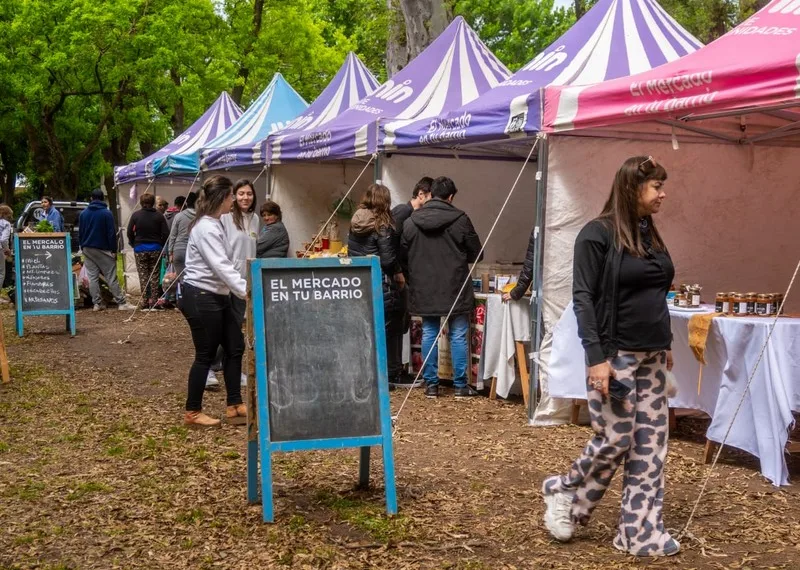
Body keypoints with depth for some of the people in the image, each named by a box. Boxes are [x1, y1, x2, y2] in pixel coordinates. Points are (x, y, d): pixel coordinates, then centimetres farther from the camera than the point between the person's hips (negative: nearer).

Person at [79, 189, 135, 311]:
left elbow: (80, 233, 12)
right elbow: (111, 233, -10)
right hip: (103, 250, -4)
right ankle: (121, 303, -5)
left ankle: (96, 303, 4)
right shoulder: (106, 213, -8)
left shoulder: (83, 214, 8)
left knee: (92, 277, 7)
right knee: (111, 277, -4)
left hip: (87, 249, 4)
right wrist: (114, 250, -6)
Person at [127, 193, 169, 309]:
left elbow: (130, 232, -3)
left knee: (143, 275, 6)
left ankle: (145, 301, 3)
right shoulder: (159, 215, -4)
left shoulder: (136, 215, -3)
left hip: (140, 249, 0)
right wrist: (162, 245, 8)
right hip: (155, 248, 0)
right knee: (154, 275, 6)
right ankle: (154, 301, 3)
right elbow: (166, 233, -6)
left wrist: (134, 244, 12)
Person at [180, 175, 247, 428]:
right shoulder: (206, 229, -20)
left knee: (235, 347, 10)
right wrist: (246, 290, -38)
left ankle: (234, 406, 18)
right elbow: (221, 266, -30)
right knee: (206, 354, 0)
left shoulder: (215, 224, 12)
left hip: (218, 297, 10)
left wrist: (242, 289, 11)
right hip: (201, 298, -10)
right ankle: (192, 412, 14)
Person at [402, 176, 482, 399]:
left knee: (429, 334, 10)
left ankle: (431, 384, 13)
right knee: (458, 336, 5)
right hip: (454, 289, -3)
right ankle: (460, 385, 8)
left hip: (424, 290, 3)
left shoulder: (410, 222, 0)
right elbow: (476, 254, -1)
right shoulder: (460, 220, -9)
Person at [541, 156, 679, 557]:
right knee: (615, 440, -4)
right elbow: (583, 298, -14)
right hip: (615, 355, -7)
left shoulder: (650, 234, 12)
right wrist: (596, 357, -20)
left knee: (651, 444, 5)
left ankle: (641, 532, 12)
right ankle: (564, 494, 21)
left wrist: (666, 345, 16)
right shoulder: (598, 234, -10)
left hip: (651, 357, 7)